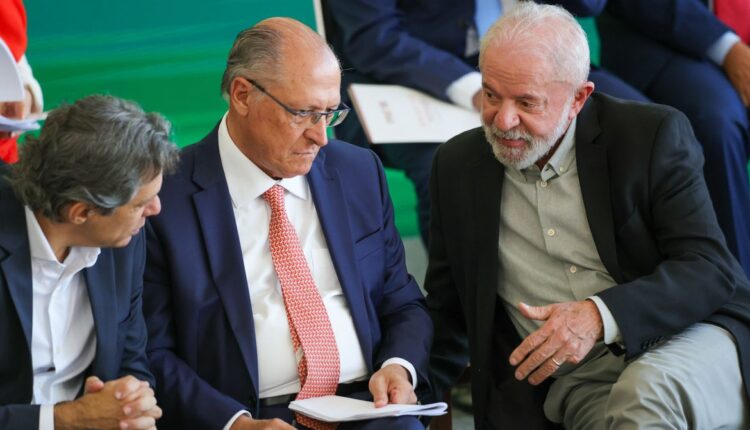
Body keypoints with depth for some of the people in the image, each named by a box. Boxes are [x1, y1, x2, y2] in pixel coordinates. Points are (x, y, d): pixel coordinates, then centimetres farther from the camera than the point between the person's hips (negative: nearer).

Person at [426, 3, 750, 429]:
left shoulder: (654, 135, -2)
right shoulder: (458, 166, 8)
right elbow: (447, 311, 16)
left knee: (645, 393, -37)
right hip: (577, 375, 2)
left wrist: (602, 316, -24)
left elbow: (710, 269, -9)